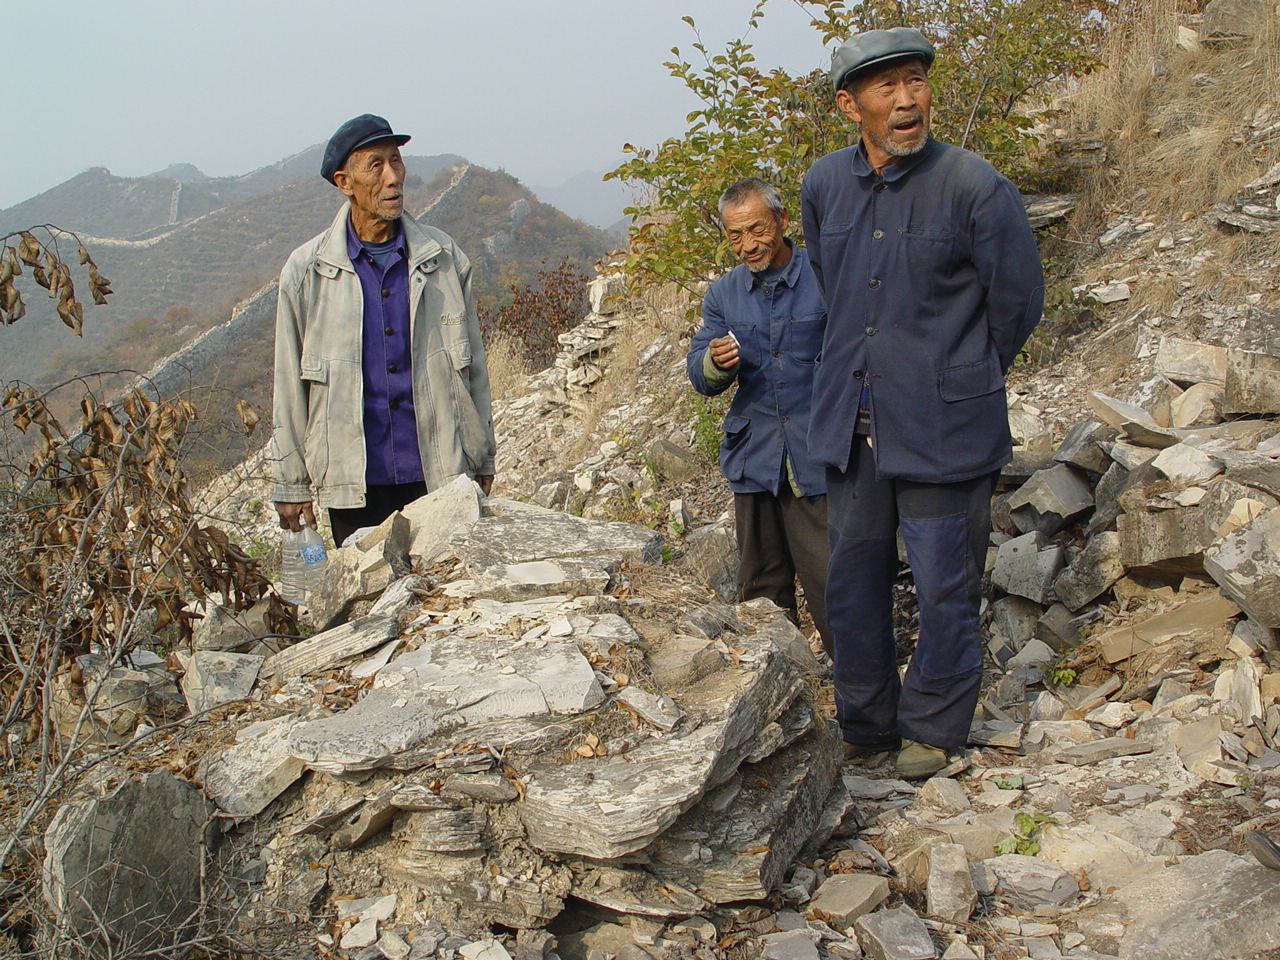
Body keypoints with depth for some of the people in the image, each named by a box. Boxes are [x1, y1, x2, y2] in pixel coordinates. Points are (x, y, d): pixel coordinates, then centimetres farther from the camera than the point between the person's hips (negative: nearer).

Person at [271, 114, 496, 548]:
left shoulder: (444, 257, 4)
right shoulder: (306, 270, 0)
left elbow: (473, 365, 9)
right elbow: (289, 387, 4)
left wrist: (482, 463, 11)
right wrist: (291, 485, 4)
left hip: (441, 476, 1)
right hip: (353, 481, -1)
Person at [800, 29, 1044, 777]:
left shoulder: (975, 187, -12)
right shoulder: (824, 187, 3)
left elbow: (1018, 302, -1)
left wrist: (961, 382, 9)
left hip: (944, 428, -5)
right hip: (852, 426, 5)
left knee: (944, 589, 4)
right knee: (853, 581, 14)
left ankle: (933, 730, 25)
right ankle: (865, 723, 32)